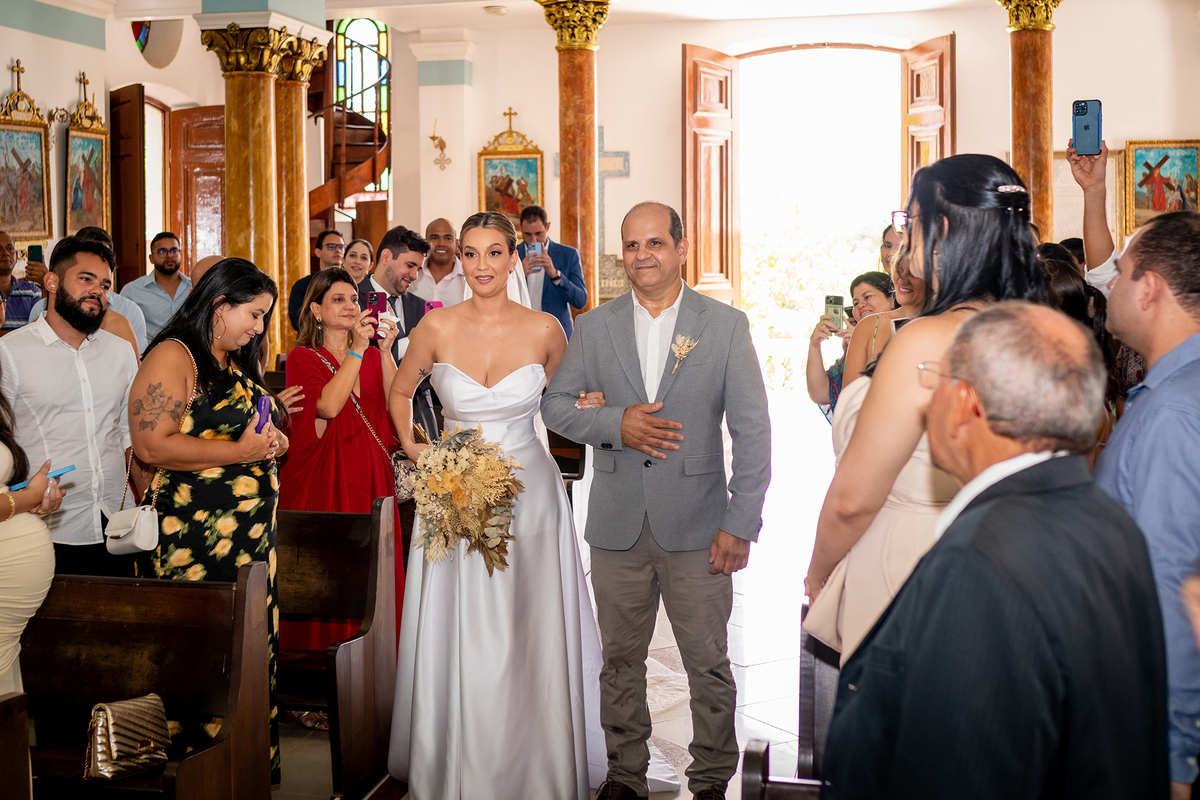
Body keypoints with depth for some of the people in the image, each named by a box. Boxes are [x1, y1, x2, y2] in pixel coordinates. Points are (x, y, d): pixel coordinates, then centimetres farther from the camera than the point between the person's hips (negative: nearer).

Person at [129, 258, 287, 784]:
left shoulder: (238, 363, 18)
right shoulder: (172, 357, -9)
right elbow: (152, 445, -19)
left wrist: (272, 440, 9)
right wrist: (242, 451, -17)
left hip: (254, 533, 9)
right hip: (199, 538, -8)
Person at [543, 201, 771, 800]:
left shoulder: (726, 325, -1)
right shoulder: (593, 327, 5)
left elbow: (752, 431, -3)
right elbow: (554, 405, 8)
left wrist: (741, 524, -9)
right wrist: (616, 425, -12)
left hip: (697, 525, -2)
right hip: (617, 524, 2)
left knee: (709, 663, 5)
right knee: (621, 659, 13)